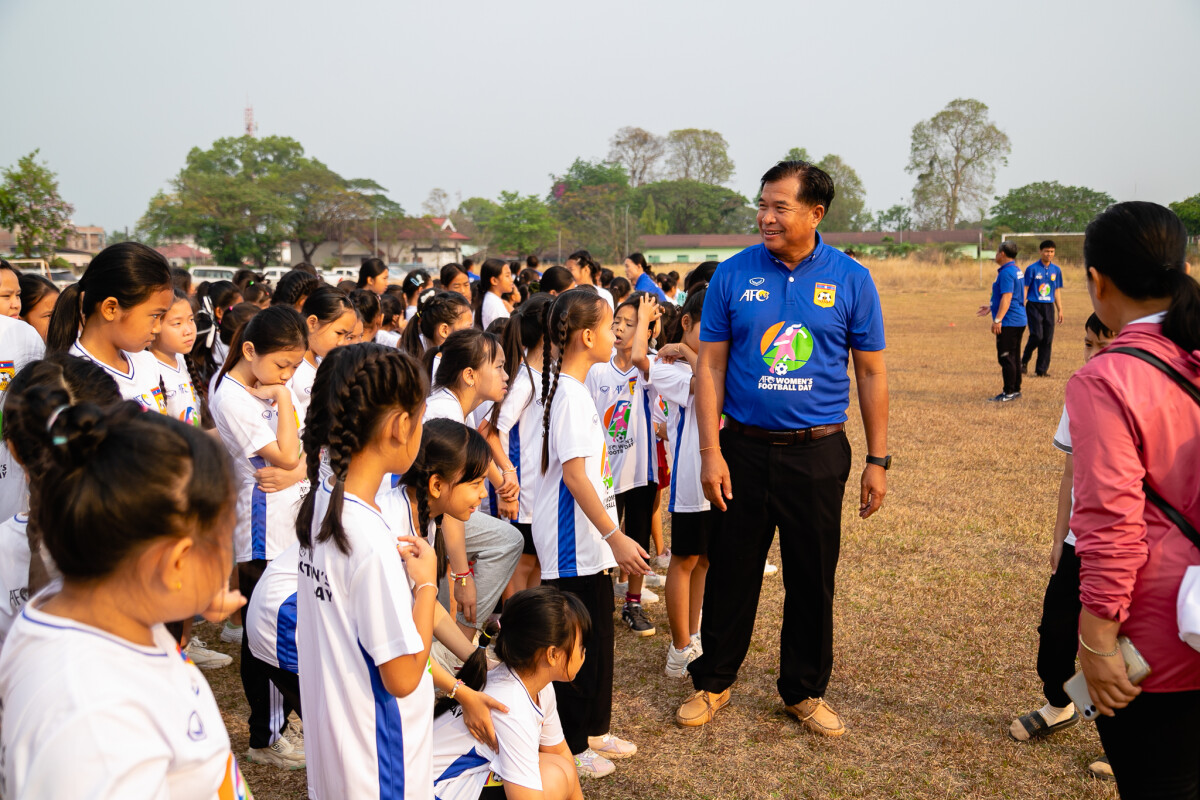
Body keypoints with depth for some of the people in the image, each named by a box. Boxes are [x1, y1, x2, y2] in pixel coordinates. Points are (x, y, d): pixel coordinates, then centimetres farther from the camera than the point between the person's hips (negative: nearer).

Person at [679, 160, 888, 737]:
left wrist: (877, 460, 0)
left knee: (813, 579, 10)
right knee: (731, 571, 10)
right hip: (744, 450, 0)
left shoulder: (851, 280, -1)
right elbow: (710, 366, -1)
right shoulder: (733, 275, -1)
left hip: (818, 454, 0)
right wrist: (710, 451, -8)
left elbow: (871, 373, 3)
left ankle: (805, 690, 30)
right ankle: (713, 682, 29)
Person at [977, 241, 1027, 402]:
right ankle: (1015, 390, 22)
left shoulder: (1006, 272, -16)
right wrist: (991, 308, 31)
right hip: (1019, 321, 10)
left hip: (1009, 322, -10)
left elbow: (1007, 297, -23)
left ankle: (1009, 393, -3)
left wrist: (997, 320, -24)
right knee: (1014, 357, 15)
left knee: (1006, 357, -6)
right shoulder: (1016, 270, 16)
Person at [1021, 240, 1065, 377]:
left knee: (1048, 339, 1)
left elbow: (1057, 291, 16)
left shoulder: (1056, 270, 10)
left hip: (1049, 307, 4)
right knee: (1037, 335, -15)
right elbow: (1025, 289, -3)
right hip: (1034, 306, -4)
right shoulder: (1032, 269, -3)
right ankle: (1024, 361, 7)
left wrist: (1060, 310, 13)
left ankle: (1041, 370, 9)